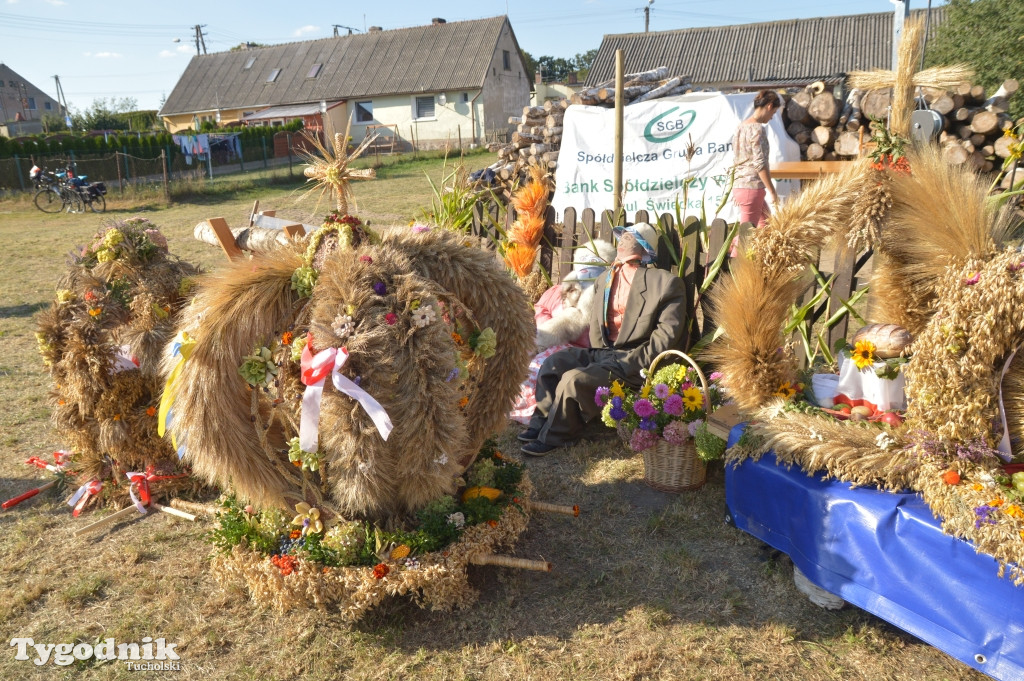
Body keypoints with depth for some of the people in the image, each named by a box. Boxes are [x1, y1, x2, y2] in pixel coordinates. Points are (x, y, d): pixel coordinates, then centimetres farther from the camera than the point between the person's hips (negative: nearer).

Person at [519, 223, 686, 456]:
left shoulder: (665, 282, -9)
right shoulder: (605, 279, 15)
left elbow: (667, 335, -14)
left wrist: (635, 363, -18)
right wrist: (596, 354, 6)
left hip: (631, 360, -7)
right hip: (601, 351, 7)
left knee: (574, 379, -24)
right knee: (552, 364, -11)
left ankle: (553, 437, -5)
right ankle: (542, 421, 2)